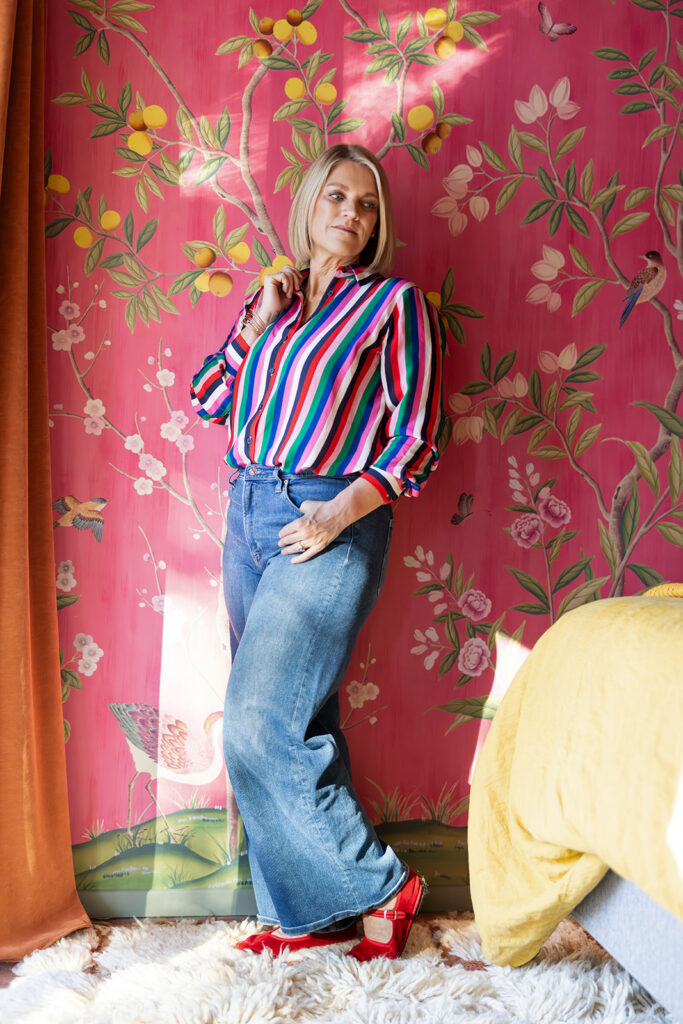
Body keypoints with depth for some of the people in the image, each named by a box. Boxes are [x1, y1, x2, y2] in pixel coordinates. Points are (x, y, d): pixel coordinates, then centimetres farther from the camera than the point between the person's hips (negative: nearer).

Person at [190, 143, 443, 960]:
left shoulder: (393, 302, 2)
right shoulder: (271, 300, 18)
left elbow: (417, 433, -5)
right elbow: (208, 399, 15)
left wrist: (342, 511, -16)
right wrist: (259, 324, 3)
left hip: (327, 524, -6)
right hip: (247, 515, 6)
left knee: (258, 725, -11)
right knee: (290, 726, 7)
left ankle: (378, 886, 6)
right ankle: (309, 912, 19)